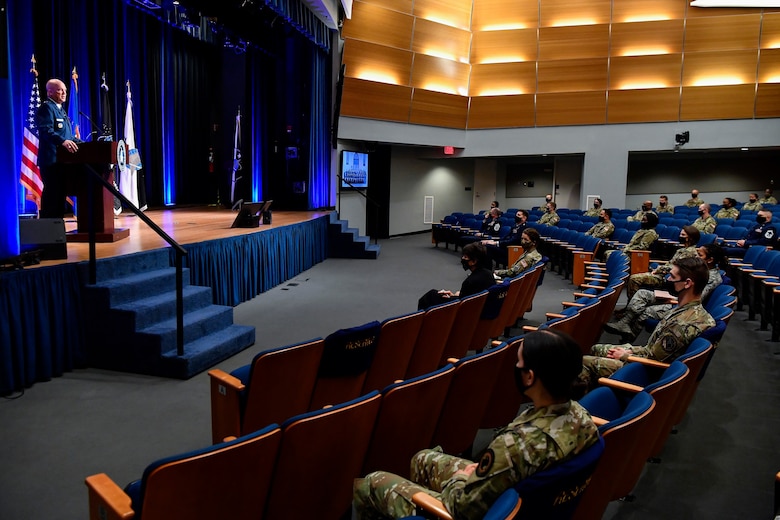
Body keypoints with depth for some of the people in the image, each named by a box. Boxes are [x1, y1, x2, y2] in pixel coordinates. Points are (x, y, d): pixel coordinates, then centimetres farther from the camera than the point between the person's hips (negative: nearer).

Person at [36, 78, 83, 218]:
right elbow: (46, 130, -23)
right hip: (51, 159, -10)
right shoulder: (46, 108, -7)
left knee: (60, 194, 12)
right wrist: (63, 141, -38)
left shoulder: (61, 109, 22)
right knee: (52, 195, -9)